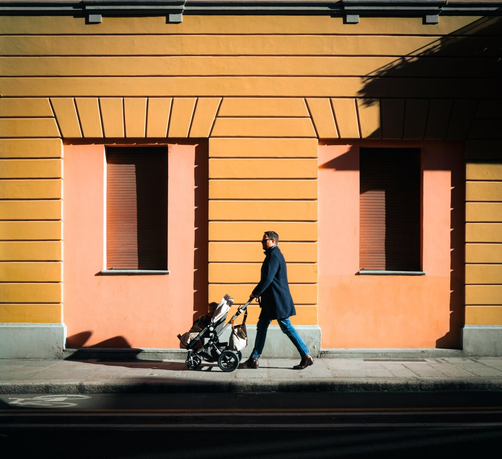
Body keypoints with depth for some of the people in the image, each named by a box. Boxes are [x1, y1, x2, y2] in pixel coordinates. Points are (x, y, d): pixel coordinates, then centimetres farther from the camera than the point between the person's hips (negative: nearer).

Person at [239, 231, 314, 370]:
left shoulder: (274, 256, -16)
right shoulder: (273, 254, 16)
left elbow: (267, 278, -22)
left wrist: (255, 293, -13)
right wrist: (258, 293, 18)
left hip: (278, 300, -10)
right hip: (270, 300, 10)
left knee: (286, 327, -6)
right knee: (261, 326, 9)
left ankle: (307, 356, 1)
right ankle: (254, 359, 12)